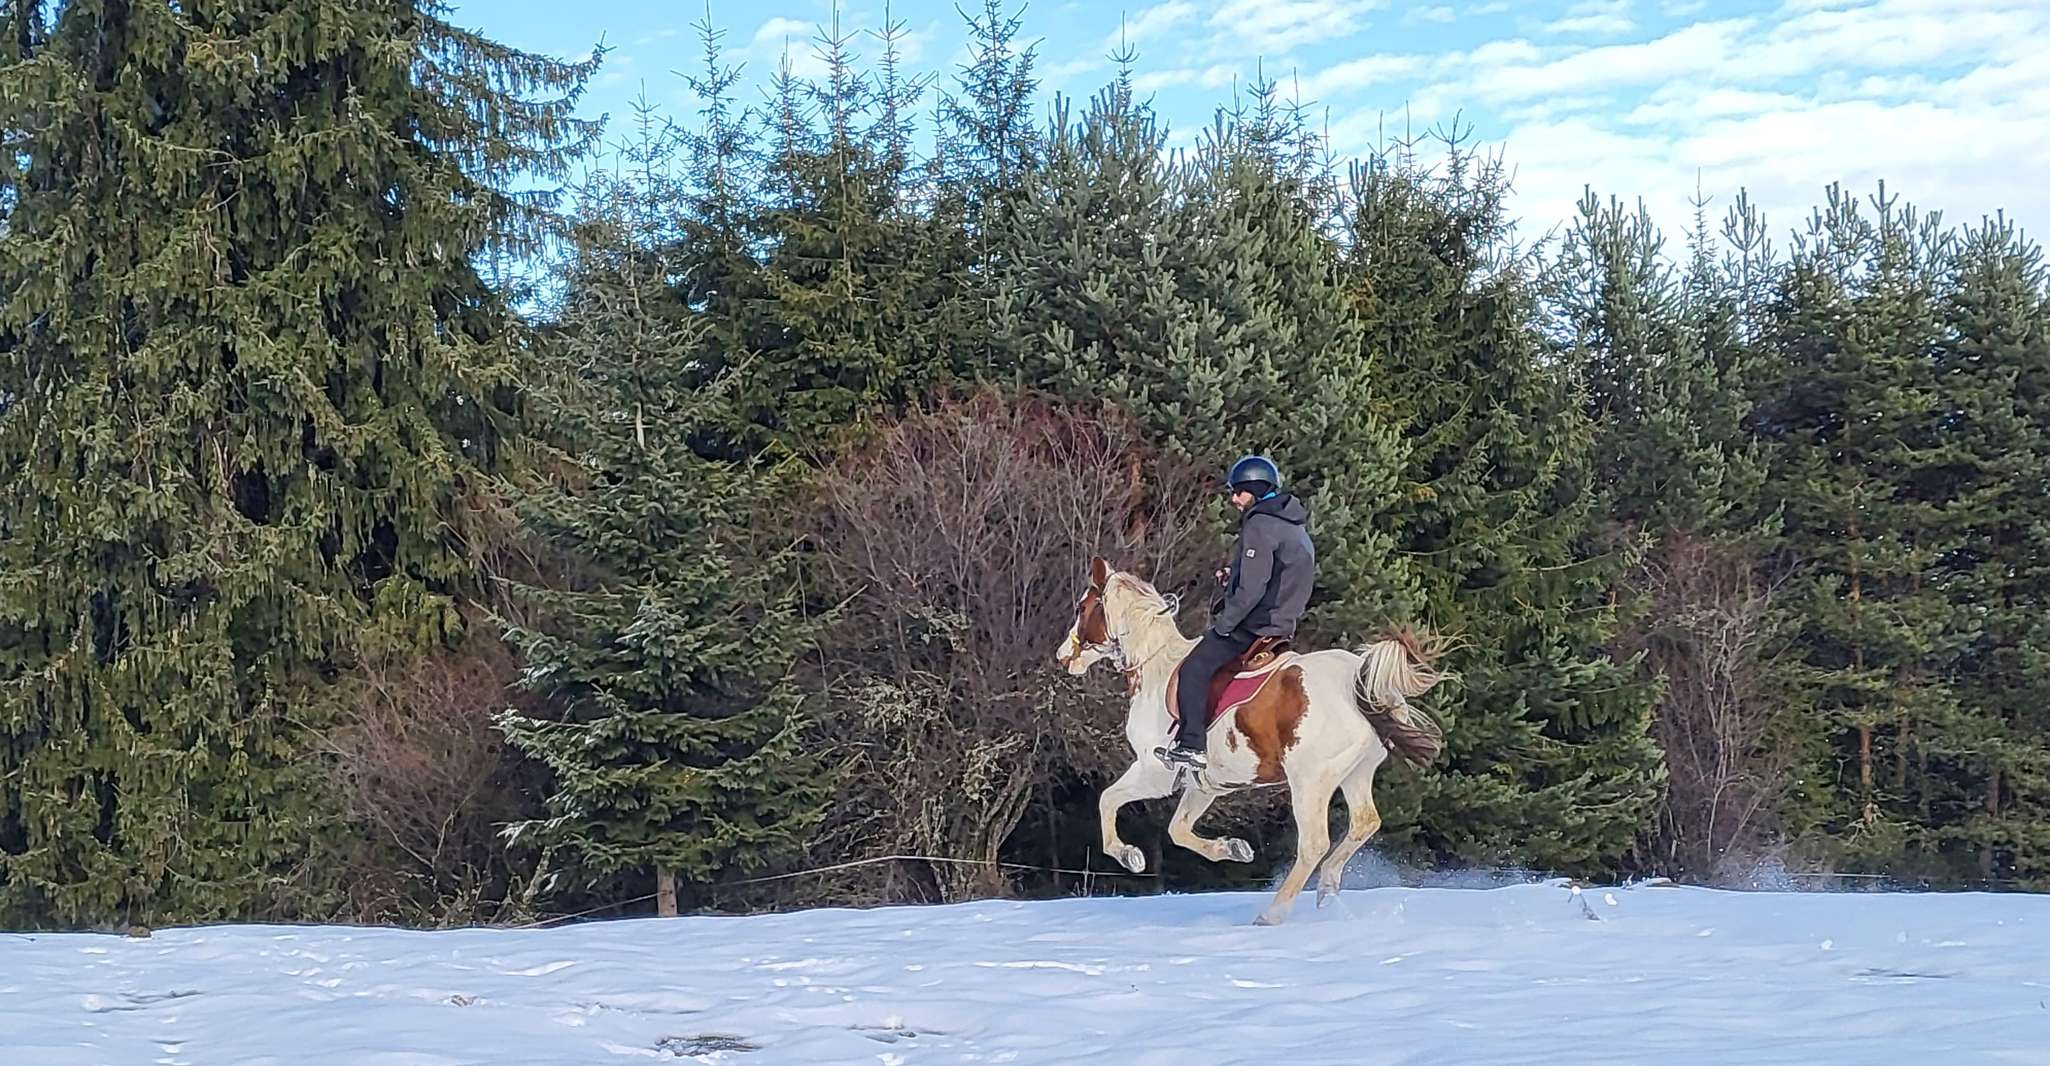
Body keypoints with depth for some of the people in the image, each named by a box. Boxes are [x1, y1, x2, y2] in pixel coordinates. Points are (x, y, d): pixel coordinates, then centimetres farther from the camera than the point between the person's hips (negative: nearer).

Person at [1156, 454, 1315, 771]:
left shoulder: (1260, 525, -17)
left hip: (1253, 623, -10)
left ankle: (1191, 746, -13)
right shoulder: (1295, 527, 15)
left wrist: (1223, 624, -14)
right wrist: (1232, 578, 14)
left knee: (1194, 671, -9)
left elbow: (1252, 589, -22)